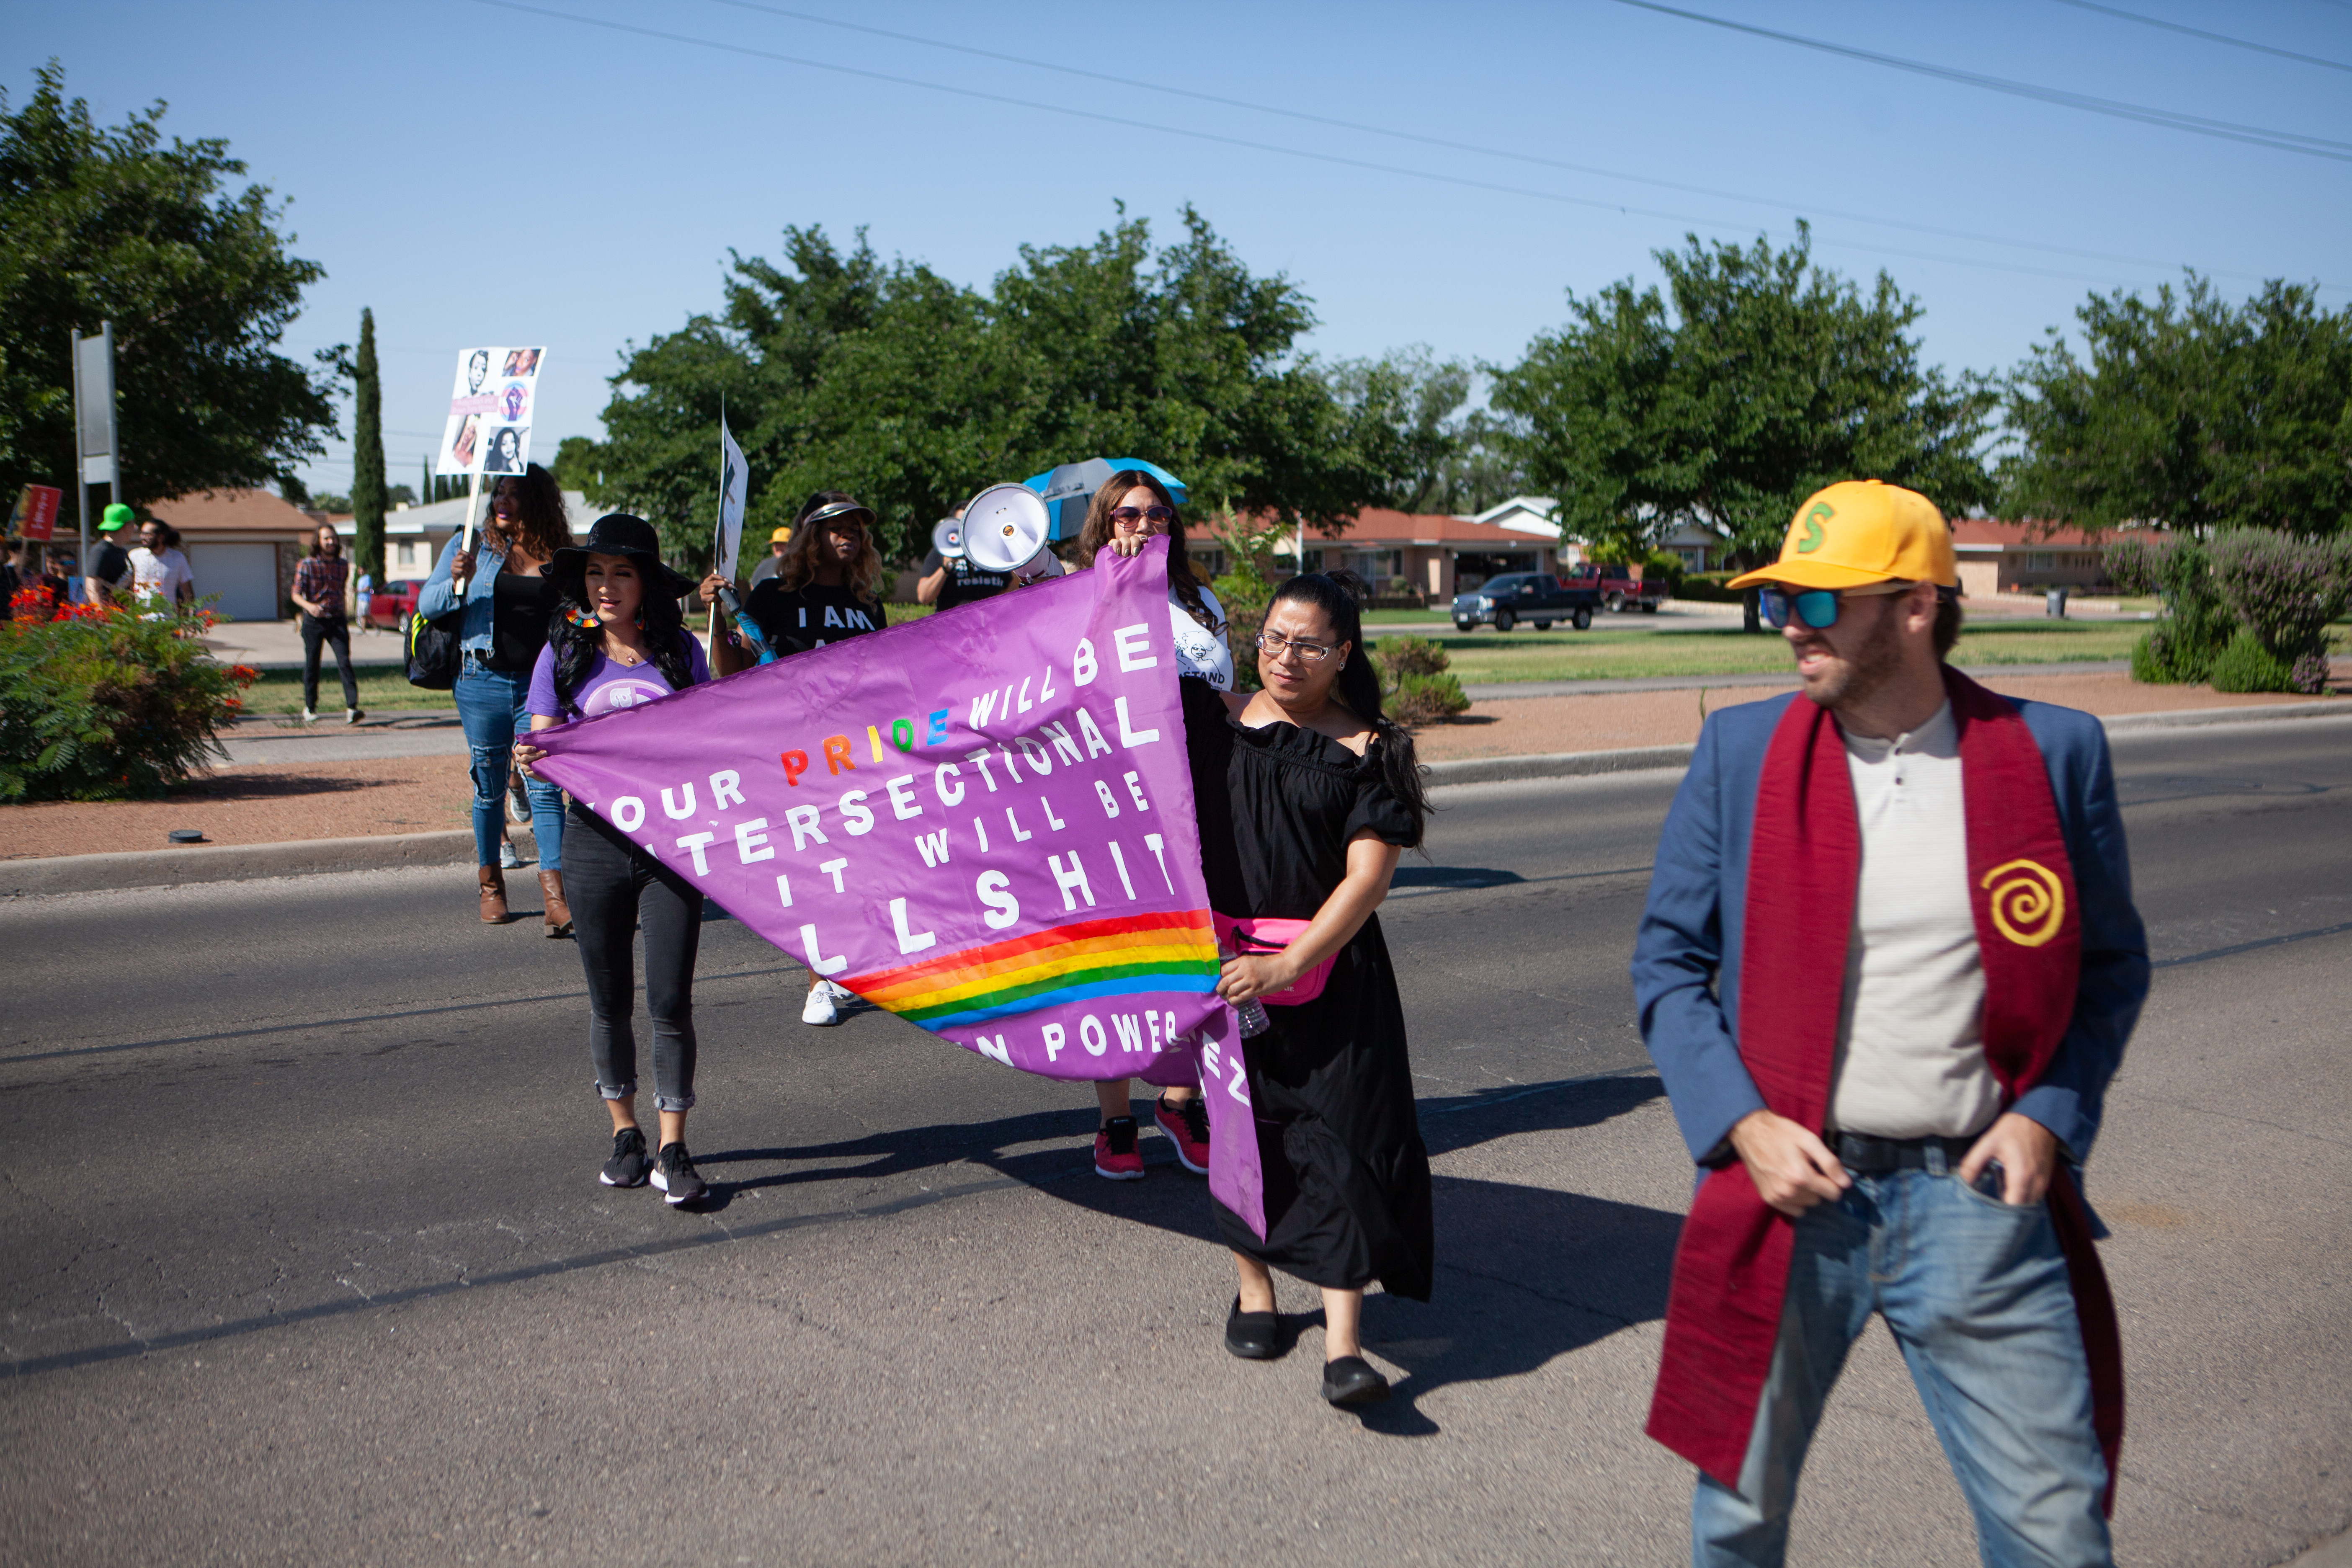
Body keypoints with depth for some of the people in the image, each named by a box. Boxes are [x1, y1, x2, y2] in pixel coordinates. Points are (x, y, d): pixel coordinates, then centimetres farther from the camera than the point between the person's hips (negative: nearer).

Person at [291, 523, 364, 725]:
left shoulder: (343, 565, 8)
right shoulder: (307, 565, -3)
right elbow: (296, 594, -5)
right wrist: (309, 606, -26)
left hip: (337, 620, 2)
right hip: (314, 621, -2)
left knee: (345, 663, -13)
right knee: (312, 665, 7)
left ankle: (352, 709, -22)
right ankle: (310, 708, 24)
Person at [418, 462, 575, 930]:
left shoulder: (558, 558, 7)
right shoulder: (472, 545, 4)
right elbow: (426, 605, 0)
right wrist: (455, 582, -20)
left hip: (540, 685, 0)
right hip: (483, 682, 0)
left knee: (544, 787, -9)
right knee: (489, 788, 8)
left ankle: (555, 897, -15)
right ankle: (490, 883, 25)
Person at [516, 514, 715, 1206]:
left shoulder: (680, 651, 3)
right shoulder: (565, 652, 3)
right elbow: (543, 742, 0)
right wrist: (532, 760, -23)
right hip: (597, 838, 1)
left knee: (670, 1002, -4)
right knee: (610, 1001, 10)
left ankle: (672, 1151, 6)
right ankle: (625, 1136, 26)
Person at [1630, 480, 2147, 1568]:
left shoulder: (2053, 752, -1)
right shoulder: (1740, 750, -1)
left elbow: (2110, 964, 9)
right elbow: (1667, 960, 3)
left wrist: (2049, 1116, -6)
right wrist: (1742, 1125, -9)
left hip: (1979, 1198, 0)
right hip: (1789, 1189, 1)